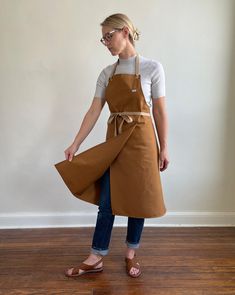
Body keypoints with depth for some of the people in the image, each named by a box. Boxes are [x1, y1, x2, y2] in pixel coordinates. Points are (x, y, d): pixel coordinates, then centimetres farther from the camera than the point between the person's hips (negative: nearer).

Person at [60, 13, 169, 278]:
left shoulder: (152, 67, -4)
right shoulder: (107, 73, 7)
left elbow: (160, 111, -3)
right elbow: (94, 111, 2)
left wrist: (163, 148, -3)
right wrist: (75, 144, -4)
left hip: (141, 140, -3)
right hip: (114, 140, 4)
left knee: (138, 199, 7)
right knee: (106, 201, 6)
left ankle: (131, 254, 27)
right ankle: (96, 258, 18)